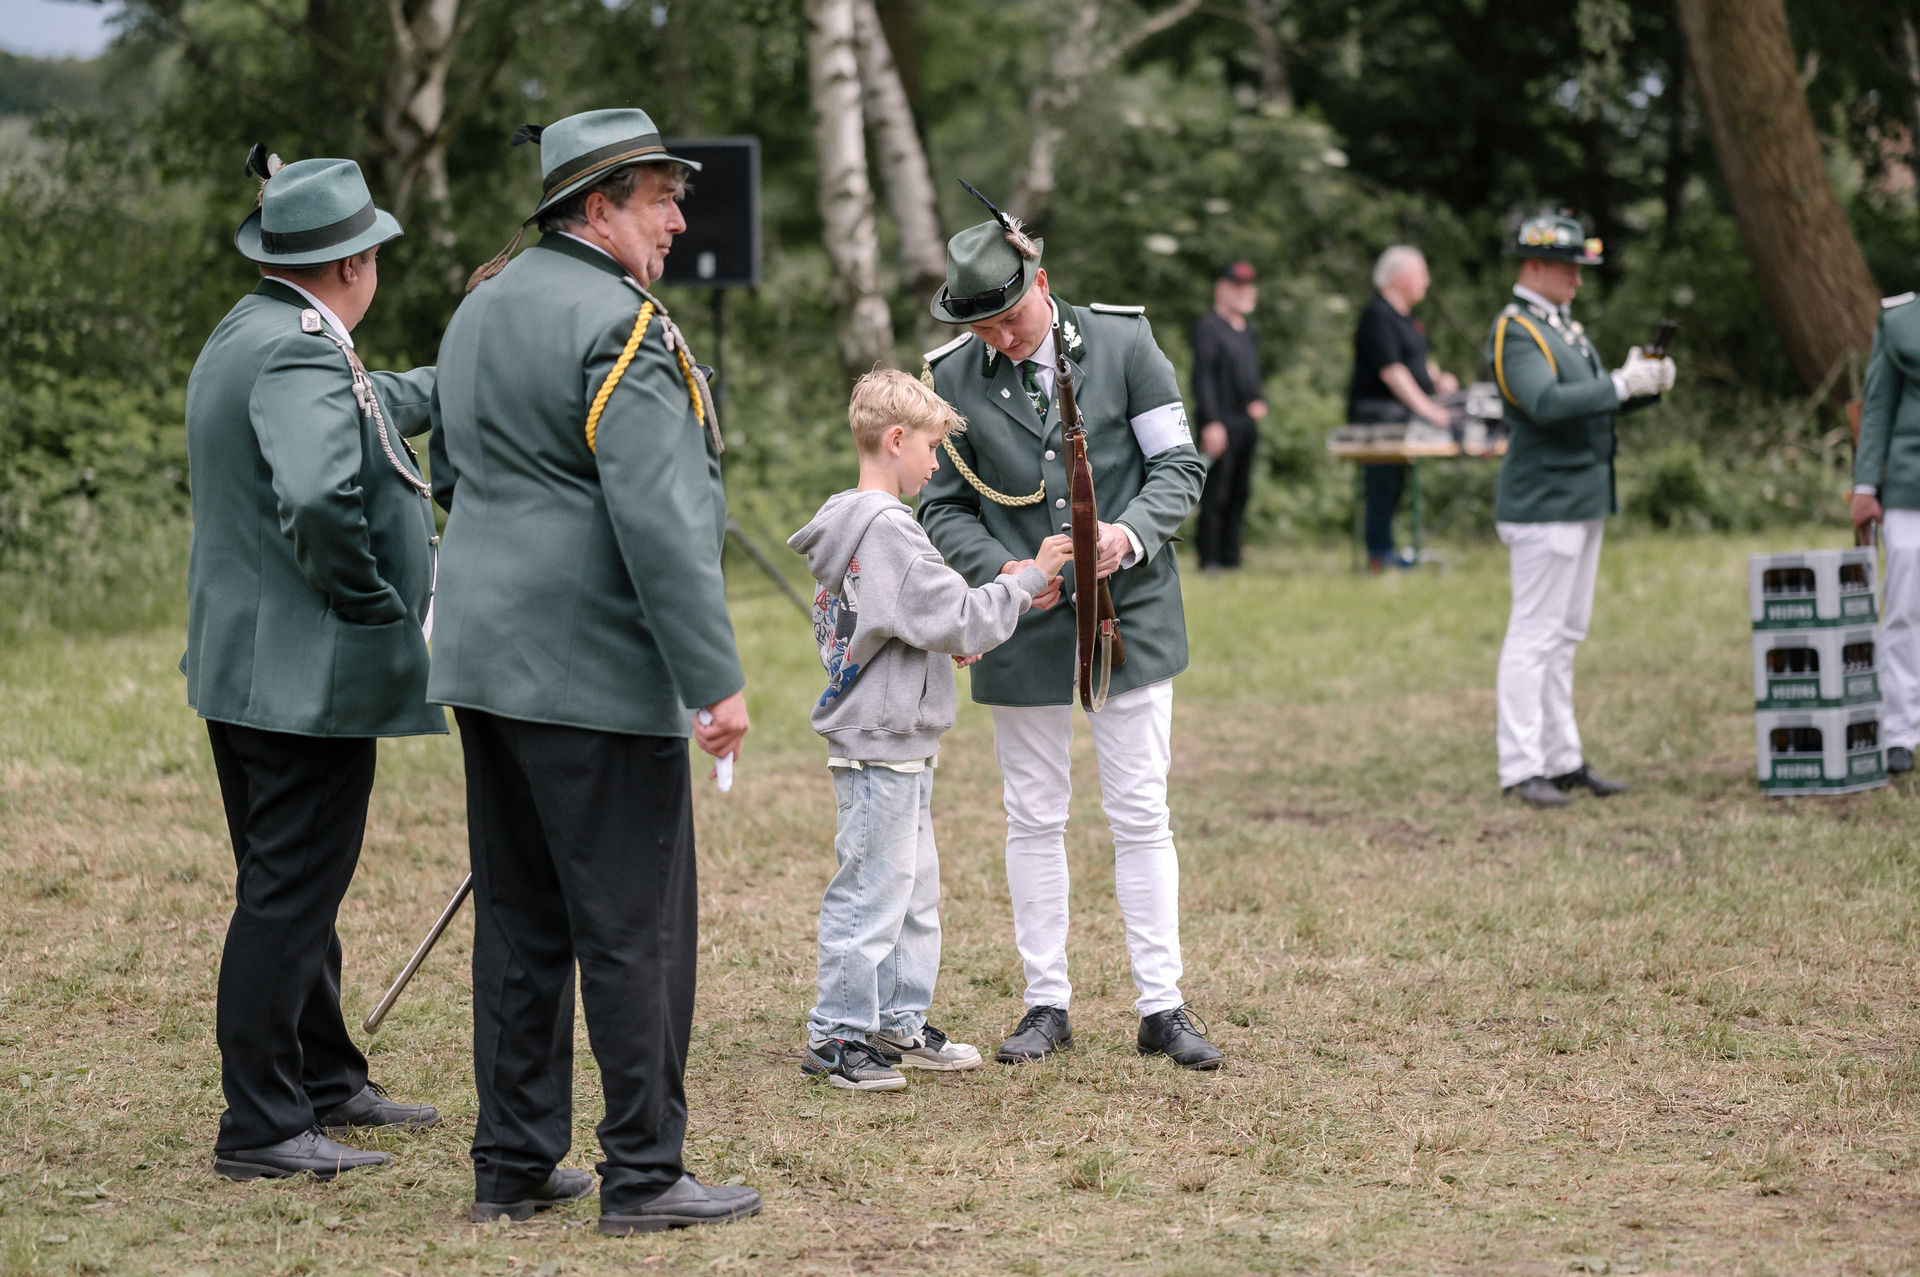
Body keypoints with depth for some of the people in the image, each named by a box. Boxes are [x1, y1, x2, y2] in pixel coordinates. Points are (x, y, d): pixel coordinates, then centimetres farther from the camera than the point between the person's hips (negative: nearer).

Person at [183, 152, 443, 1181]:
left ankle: (326, 1083, 32)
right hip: (310, 675, -11)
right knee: (288, 893, -6)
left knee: (295, 888, 19)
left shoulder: (246, 335, 14)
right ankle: (259, 1128, -3)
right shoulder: (305, 353, -19)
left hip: (249, 671, 11)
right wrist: (372, 602, -20)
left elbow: (372, 410, 33)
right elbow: (318, 499, -35)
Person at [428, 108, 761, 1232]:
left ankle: (515, 1162, 17)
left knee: (519, 918, 13)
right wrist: (716, 677, -20)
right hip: (596, 671, -9)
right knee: (635, 925, -2)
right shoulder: (620, 327, -15)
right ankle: (644, 1172, 2)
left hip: (486, 661, 9)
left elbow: (452, 473, 24)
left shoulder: (483, 307, 13)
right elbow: (660, 519, -22)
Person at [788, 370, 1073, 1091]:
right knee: (872, 892, -4)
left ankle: (899, 1024, 25)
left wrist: (952, 642, 9)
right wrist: (1029, 579, -11)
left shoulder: (850, 526, 12)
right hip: (881, 744, -11)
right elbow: (961, 620, -20)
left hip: (896, 747, 11)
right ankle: (836, 1038, 3)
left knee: (914, 889, 17)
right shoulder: (887, 530, -20)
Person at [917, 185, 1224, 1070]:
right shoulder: (953, 378, -2)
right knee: (1034, 819, 8)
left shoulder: (1124, 344, -4)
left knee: (1140, 816, 2)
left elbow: (1180, 466, -1)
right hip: (1023, 630, 1)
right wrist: (999, 569, -15)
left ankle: (1161, 1007, 7)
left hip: (1129, 614, -1)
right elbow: (943, 507, 4)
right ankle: (1047, 1005, 17)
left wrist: (1132, 533, -20)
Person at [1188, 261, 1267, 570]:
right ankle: (1209, 561, -6)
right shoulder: (1208, 327, -5)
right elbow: (1203, 376, -12)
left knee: (1238, 495, 9)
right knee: (1216, 495, -8)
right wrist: (1212, 423, -20)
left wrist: (1259, 402, 6)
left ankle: (1230, 558, 14)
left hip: (1246, 425, 8)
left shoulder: (1249, 332, 19)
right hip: (1221, 425, -8)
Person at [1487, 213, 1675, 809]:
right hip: (1543, 507, -10)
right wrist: (1620, 384, -26)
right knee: (1534, 636, -8)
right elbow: (1546, 403, -27)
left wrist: (1645, 383, 0)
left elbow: (1595, 398, 19)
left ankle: (1563, 759, 17)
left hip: (1583, 502, 10)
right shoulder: (1515, 331, -13)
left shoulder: (1563, 324, 17)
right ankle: (1521, 769, -6)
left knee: (1565, 636, 12)